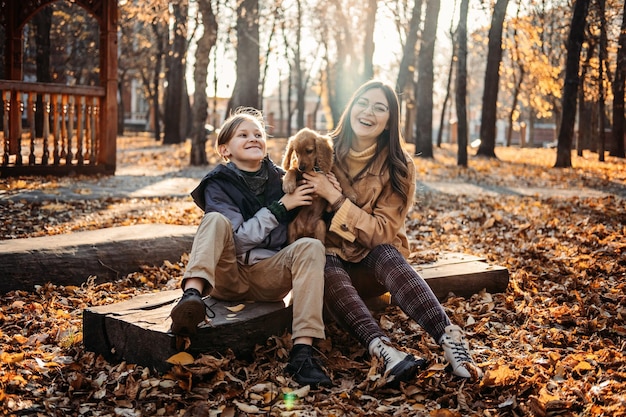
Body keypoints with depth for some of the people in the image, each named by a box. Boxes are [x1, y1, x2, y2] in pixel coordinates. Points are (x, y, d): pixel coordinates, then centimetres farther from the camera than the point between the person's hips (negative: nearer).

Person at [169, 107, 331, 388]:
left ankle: (302, 351, -35)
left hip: (268, 277, 3)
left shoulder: (280, 180, 8)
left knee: (311, 247, -24)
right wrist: (281, 206, -16)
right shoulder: (217, 185, -1)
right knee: (216, 220, -26)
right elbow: (240, 238, -12)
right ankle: (192, 296, -52)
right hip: (227, 275, -2)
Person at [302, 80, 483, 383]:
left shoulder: (399, 166, -6)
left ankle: (451, 340, -48)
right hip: (328, 254, 0)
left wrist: (335, 198, -22)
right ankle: (383, 349, -55)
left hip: (373, 256, 0)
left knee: (388, 258, -35)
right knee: (329, 272, -36)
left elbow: (383, 231, -14)